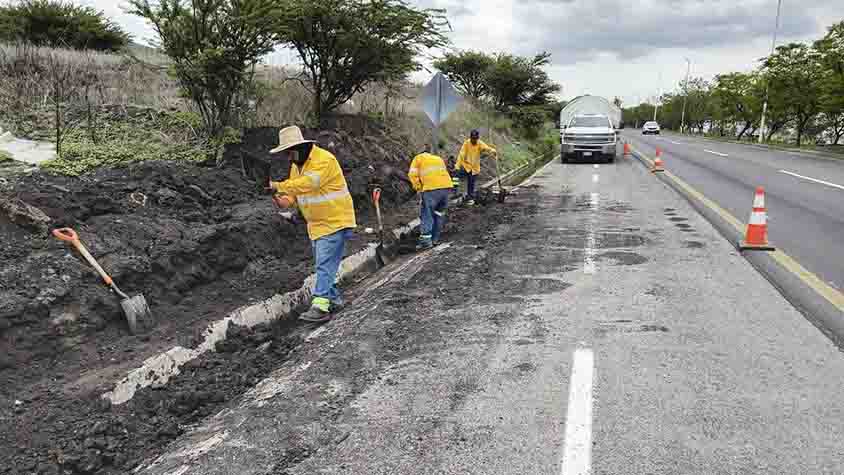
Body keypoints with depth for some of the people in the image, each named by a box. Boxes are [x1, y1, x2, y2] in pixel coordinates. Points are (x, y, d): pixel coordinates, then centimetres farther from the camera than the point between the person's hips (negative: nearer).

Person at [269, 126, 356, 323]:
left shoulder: (324, 160, -21)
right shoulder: (296, 165, 8)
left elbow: (307, 184, -33)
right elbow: (294, 191, 7)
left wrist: (278, 186, -32)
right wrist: (285, 201, -15)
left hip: (334, 222, -9)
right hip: (316, 224, 9)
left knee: (325, 265, -14)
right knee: (323, 265, 16)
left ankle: (320, 306, -14)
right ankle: (334, 299, 29)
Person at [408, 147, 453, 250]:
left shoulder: (418, 158, 21)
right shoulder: (439, 159, 35)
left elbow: (412, 174, 6)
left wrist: (418, 188, 13)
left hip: (432, 188, -5)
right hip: (447, 186, 5)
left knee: (427, 214, 3)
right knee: (439, 212, 18)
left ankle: (426, 241, 0)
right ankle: (435, 238, 23)